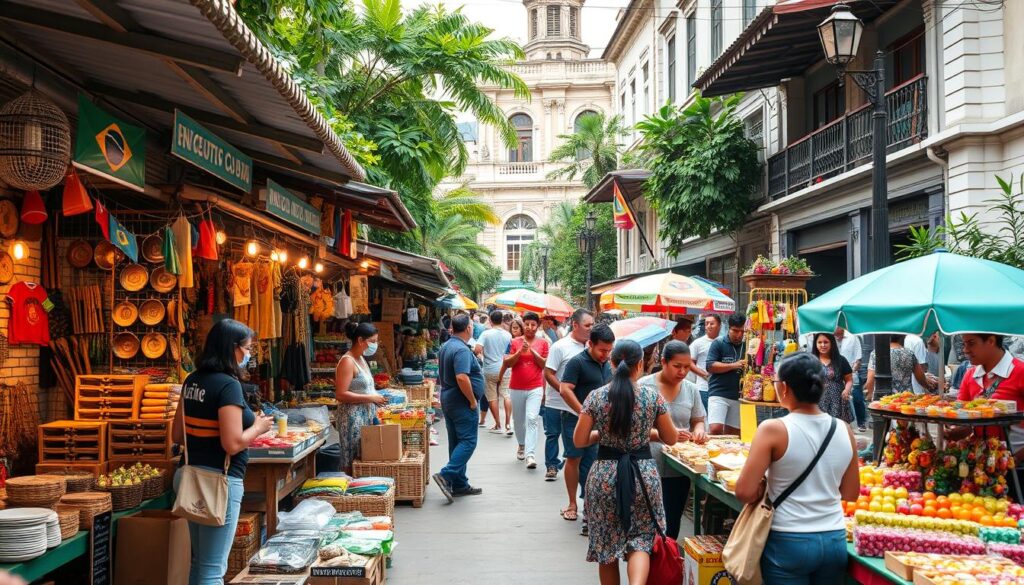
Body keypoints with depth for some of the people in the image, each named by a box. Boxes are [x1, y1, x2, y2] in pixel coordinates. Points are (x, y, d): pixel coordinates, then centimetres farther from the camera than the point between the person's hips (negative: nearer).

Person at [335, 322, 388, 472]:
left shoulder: (361, 359, 14)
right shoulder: (347, 361, -13)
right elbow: (341, 394, -20)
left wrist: (376, 395, 8)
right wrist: (370, 398, -18)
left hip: (366, 415, 9)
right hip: (353, 417, -9)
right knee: (352, 461, -5)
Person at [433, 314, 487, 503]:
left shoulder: (445, 347, 12)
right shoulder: (462, 350, -19)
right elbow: (462, 377, -30)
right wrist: (473, 400, -19)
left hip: (447, 400, 10)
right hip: (462, 402, -10)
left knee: (456, 442, 12)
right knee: (468, 441, -7)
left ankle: (460, 484, 16)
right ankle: (446, 475, -18)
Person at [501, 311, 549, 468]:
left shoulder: (543, 342, 2)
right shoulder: (515, 342, 2)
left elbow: (546, 365, 0)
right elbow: (508, 363, -3)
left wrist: (533, 352, -14)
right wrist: (520, 351, -17)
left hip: (535, 387, -2)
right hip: (517, 388, 2)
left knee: (532, 419, -16)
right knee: (519, 420, 15)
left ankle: (530, 454, -20)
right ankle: (522, 445, 40)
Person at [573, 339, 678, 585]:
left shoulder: (596, 396, -5)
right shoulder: (653, 396, -4)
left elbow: (579, 441, -2)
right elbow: (671, 439, 4)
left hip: (605, 475, 0)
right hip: (643, 474, 0)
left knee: (606, 543, 14)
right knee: (640, 540, 7)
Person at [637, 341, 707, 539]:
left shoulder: (691, 389, 6)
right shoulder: (644, 386, -7)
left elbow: (698, 421, 16)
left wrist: (698, 431, -8)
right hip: (650, 468, -4)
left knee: (672, 525, 11)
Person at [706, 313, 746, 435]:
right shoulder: (719, 343, 1)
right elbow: (710, 366, -8)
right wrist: (734, 365, -13)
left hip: (738, 396, 4)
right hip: (719, 394, -4)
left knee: (732, 433, 6)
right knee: (716, 428, -19)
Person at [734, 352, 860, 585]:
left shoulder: (773, 430, -14)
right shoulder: (845, 431, 0)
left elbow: (745, 493, -15)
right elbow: (851, 494, 10)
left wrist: (763, 488, 5)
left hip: (788, 542, -4)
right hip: (835, 541, 4)